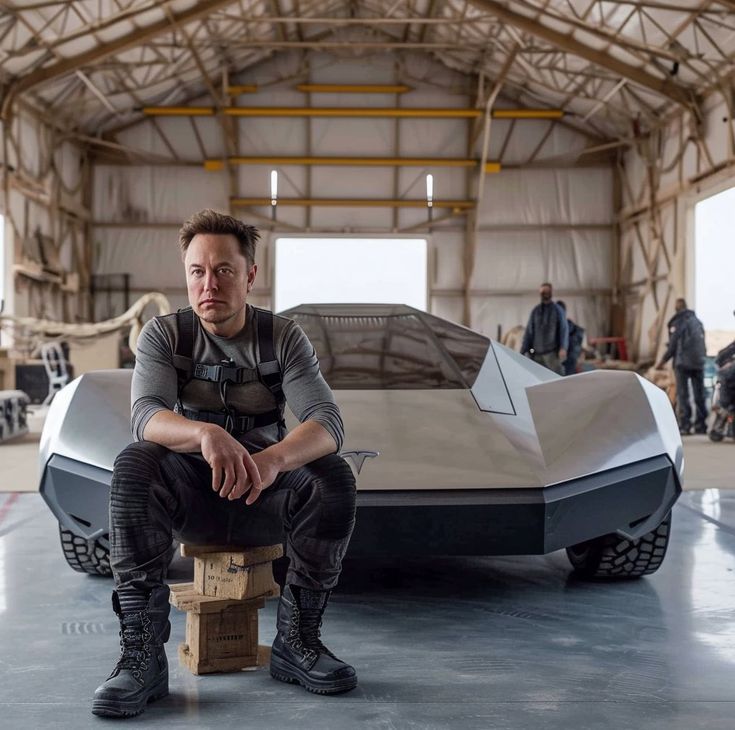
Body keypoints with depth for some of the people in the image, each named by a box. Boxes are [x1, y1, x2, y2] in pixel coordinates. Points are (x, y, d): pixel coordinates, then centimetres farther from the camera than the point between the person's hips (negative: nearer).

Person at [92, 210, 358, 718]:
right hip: (191, 499, 0)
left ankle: (298, 640, -15)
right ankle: (142, 653, -30)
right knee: (134, 463, -30)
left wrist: (275, 458, -43)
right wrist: (206, 434, -47)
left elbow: (328, 422, -19)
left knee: (334, 476, -28)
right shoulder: (164, 335, -4)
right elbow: (146, 414, -23)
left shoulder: (284, 337, -4)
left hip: (263, 499, 1)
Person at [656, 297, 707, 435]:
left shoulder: (678, 322, -5)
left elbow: (673, 345, -8)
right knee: (699, 395, 8)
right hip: (699, 362, 6)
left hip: (683, 363, -6)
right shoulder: (697, 321, 15)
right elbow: (702, 344, 17)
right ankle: (701, 425, 9)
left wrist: (663, 361, 0)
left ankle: (685, 425, -10)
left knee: (682, 394, -4)